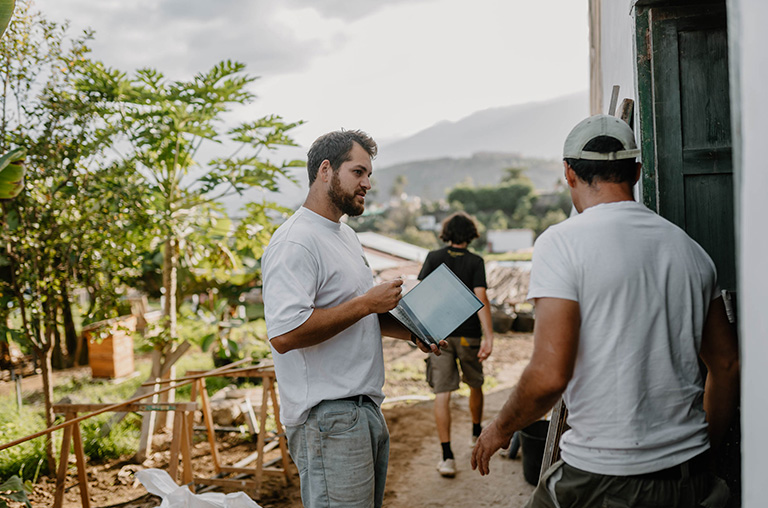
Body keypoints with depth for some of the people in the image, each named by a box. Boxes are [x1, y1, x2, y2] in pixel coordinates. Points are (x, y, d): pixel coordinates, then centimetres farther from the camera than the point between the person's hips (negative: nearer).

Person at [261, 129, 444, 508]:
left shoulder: (347, 236, 17)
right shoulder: (295, 243, -16)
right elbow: (284, 333, -28)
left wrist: (412, 333, 12)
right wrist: (366, 304, -20)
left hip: (365, 407, 10)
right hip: (326, 416, -10)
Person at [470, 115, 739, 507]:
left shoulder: (562, 242, -12)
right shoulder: (688, 247, 7)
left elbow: (549, 374, -20)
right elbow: (727, 364, 14)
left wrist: (500, 428, -1)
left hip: (604, 476, -5)